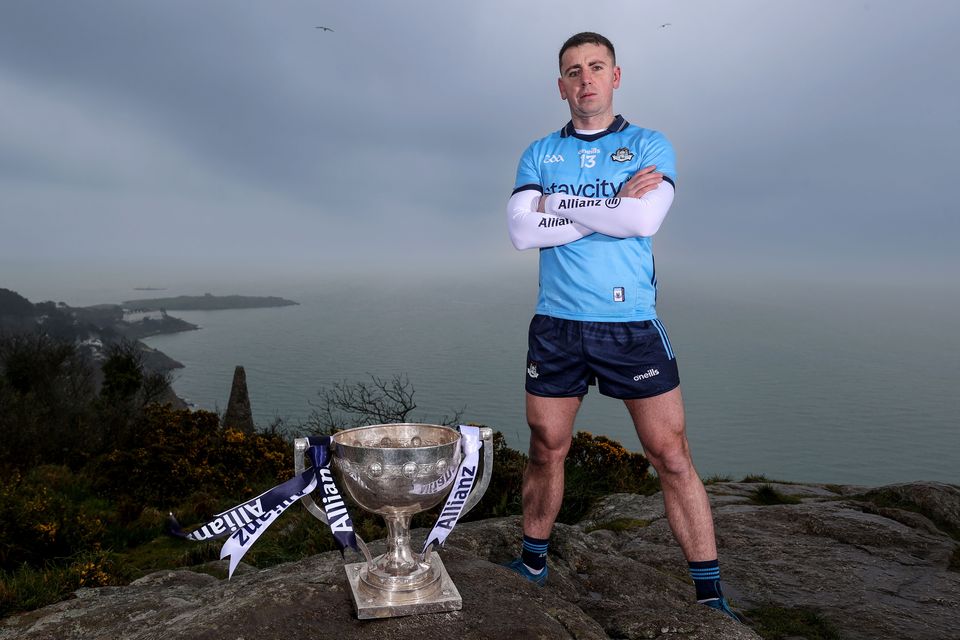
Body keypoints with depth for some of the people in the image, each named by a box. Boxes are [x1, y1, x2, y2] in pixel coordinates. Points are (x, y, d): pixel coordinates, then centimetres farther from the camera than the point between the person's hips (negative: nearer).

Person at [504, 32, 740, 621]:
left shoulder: (650, 146, 6)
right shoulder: (539, 154, 11)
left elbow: (646, 219, -13)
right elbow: (522, 231, -6)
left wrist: (558, 205, -7)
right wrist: (612, 207, -8)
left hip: (632, 325, -1)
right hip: (556, 325, 2)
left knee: (673, 457, 0)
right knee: (546, 452, 10)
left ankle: (711, 596, 14)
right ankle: (534, 566, 31)